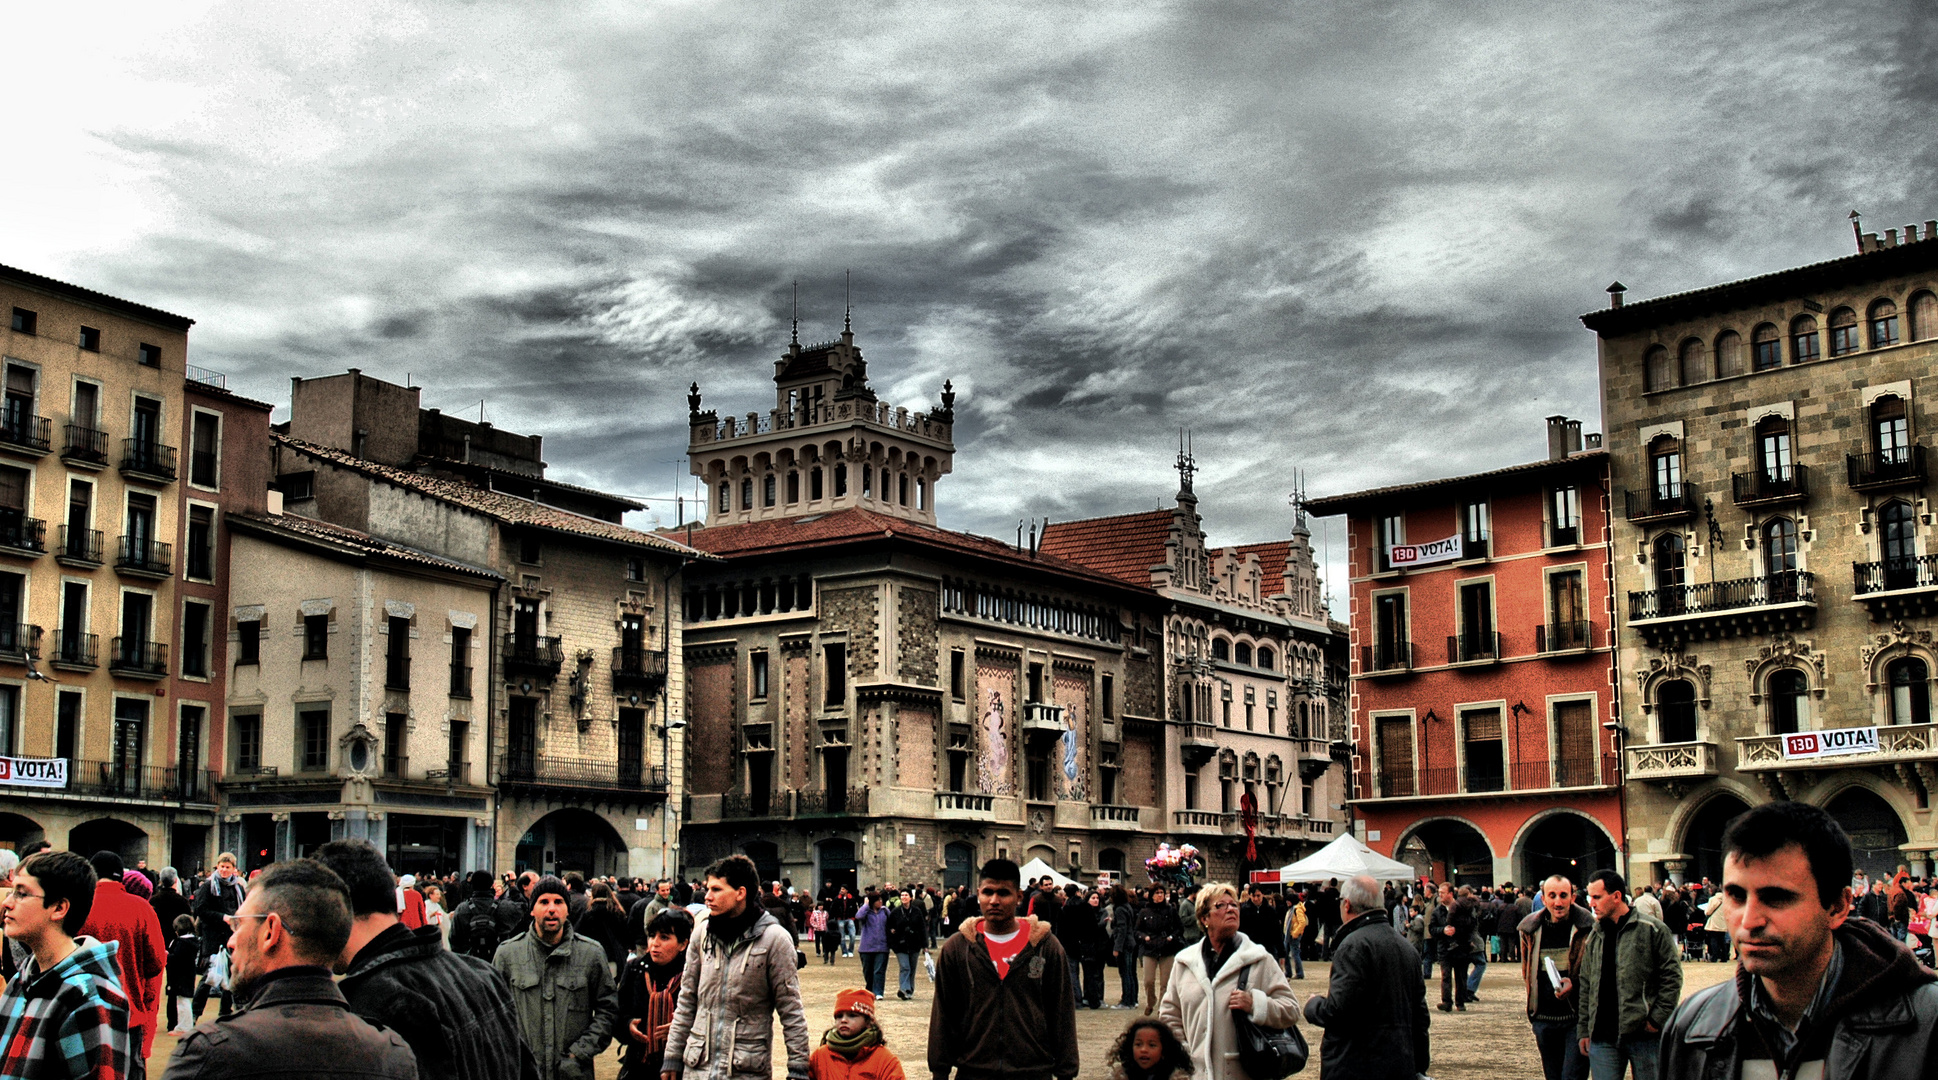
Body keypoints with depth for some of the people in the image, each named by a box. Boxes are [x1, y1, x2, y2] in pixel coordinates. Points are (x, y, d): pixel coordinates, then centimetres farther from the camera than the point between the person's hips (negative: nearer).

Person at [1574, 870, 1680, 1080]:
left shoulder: (1653, 930, -3)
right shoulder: (1594, 937, 13)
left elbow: (1672, 976, -5)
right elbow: (1586, 986, 16)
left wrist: (1657, 1019, -10)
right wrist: (1584, 1030, 12)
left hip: (1644, 1033, -4)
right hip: (1602, 1037, 4)